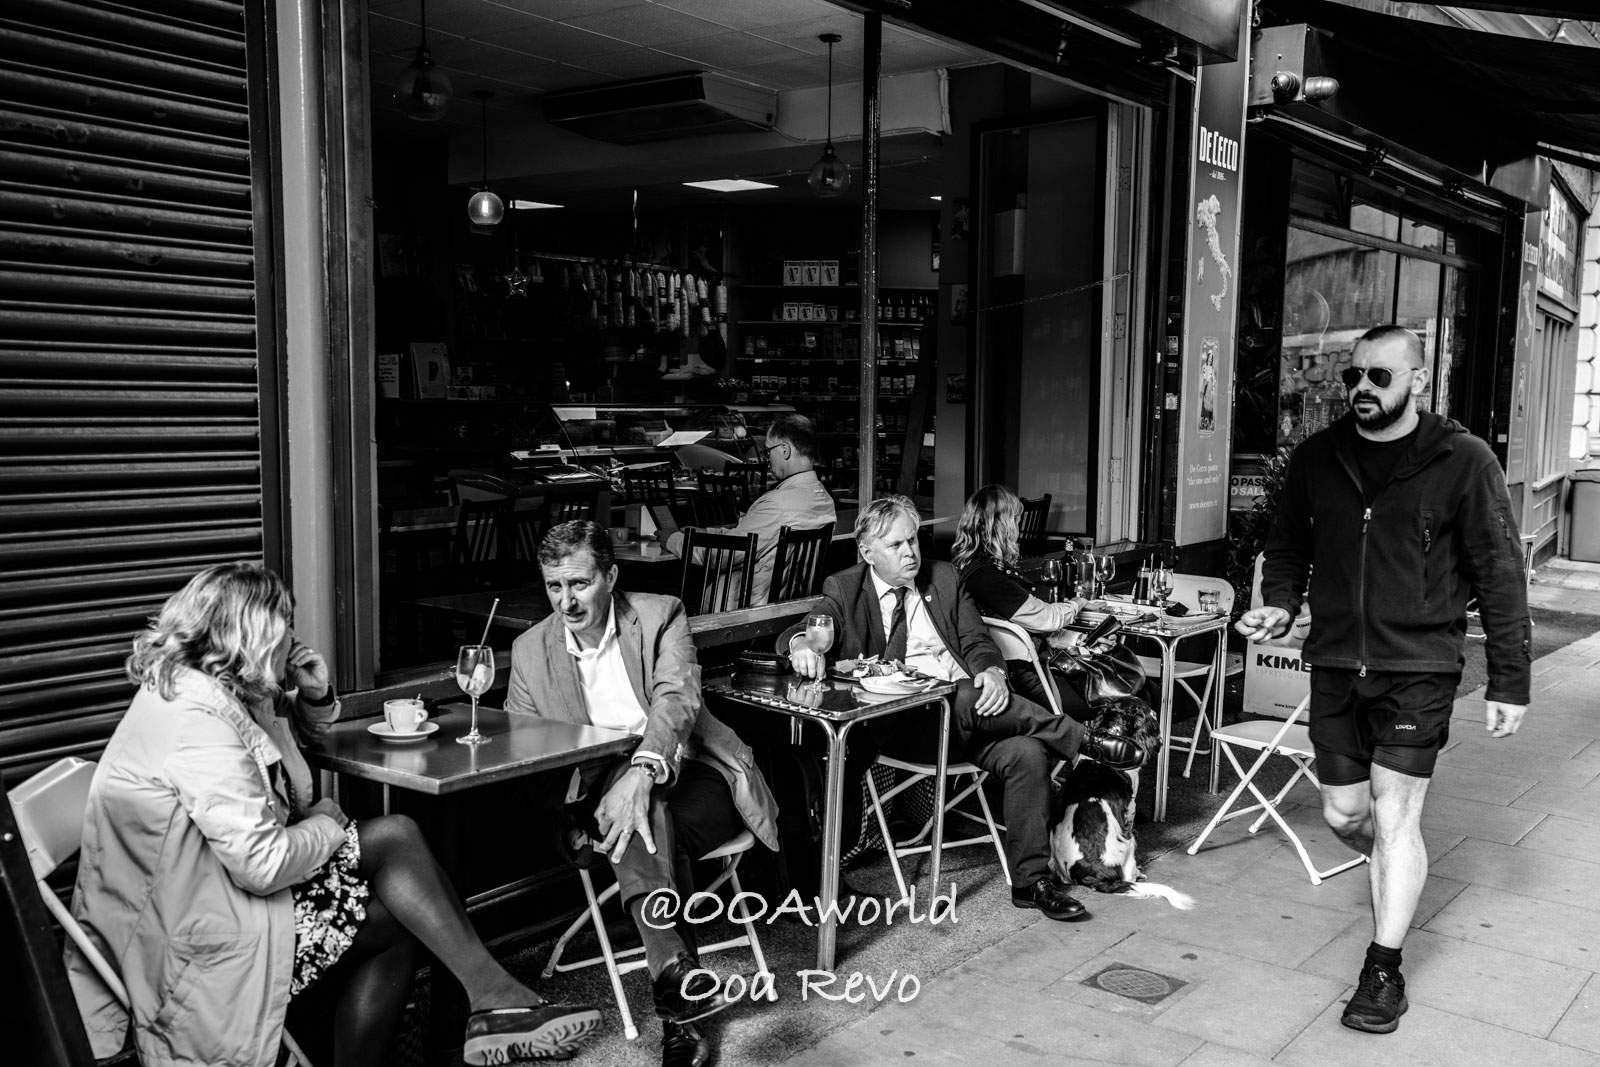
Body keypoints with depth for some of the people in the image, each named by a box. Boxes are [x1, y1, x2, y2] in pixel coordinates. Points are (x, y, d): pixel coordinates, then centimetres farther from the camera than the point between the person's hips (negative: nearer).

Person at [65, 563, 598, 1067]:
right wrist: (327, 825, -8)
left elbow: (298, 730, 28)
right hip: (194, 950, -10)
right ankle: (493, 997, -6)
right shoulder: (198, 722, -23)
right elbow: (262, 866, -27)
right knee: (393, 838, -12)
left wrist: (316, 695, 4)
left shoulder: (224, 693, 7)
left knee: (397, 928, 2)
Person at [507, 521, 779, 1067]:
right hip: (602, 788, 1)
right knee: (639, 820, -34)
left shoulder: (660, 615, -2)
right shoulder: (531, 651, 6)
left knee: (660, 831, -34)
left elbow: (677, 698, -19)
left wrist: (643, 771, -38)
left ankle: (677, 1016, -34)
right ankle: (676, 969, -47)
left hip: (688, 773, -1)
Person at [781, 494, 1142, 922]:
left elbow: (977, 642, 14)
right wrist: (800, 644, -28)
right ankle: (1086, 741, -19)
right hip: (902, 723, -4)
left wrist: (992, 672, -10)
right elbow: (800, 631, -1)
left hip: (970, 708, 4)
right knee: (968, 698, -35)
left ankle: (1031, 880, -10)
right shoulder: (845, 590, 9)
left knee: (1028, 754, -24)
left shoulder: (944, 577, 19)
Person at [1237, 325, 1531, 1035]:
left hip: (1418, 666, -4)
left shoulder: (1462, 462, -7)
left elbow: (1500, 575, -5)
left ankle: (1384, 970, 9)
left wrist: (1509, 681, -6)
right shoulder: (1315, 458, 4)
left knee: (1394, 816, -5)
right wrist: (1280, 604, -3)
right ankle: (1400, 872, 46)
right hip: (1336, 664, 4)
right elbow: (1287, 546, 16)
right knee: (1343, 812, 12)